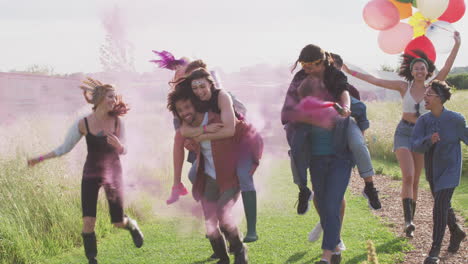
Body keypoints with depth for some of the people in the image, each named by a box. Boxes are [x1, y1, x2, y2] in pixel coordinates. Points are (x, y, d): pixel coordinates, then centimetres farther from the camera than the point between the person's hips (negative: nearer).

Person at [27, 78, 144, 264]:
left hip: (113, 174, 1)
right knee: (88, 222, -12)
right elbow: (65, 148, -4)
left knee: (118, 222, 8)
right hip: (91, 175, -1)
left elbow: (124, 151, -4)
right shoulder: (83, 124, -13)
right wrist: (41, 158, -10)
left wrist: (118, 145, -28)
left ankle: (132, 226, 44)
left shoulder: (117, 121, -10)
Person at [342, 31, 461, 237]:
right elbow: (374, 80, 0)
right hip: (404, 133, -2)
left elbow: (446, 68, -10)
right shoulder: (404, 87, -1)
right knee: (408, 176, -19)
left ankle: (409, 223, 12)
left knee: (415, 181, 6)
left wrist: (457, 45, -18)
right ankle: (408, 221, -25)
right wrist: (350, 72, -2)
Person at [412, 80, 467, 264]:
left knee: (440, 209, -13)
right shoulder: (423, 120, -7)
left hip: (449, 170, -5)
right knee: (443, 206, 21)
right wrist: (429, 140, -37)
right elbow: (416, 145, -17)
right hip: (432, 171, 5)